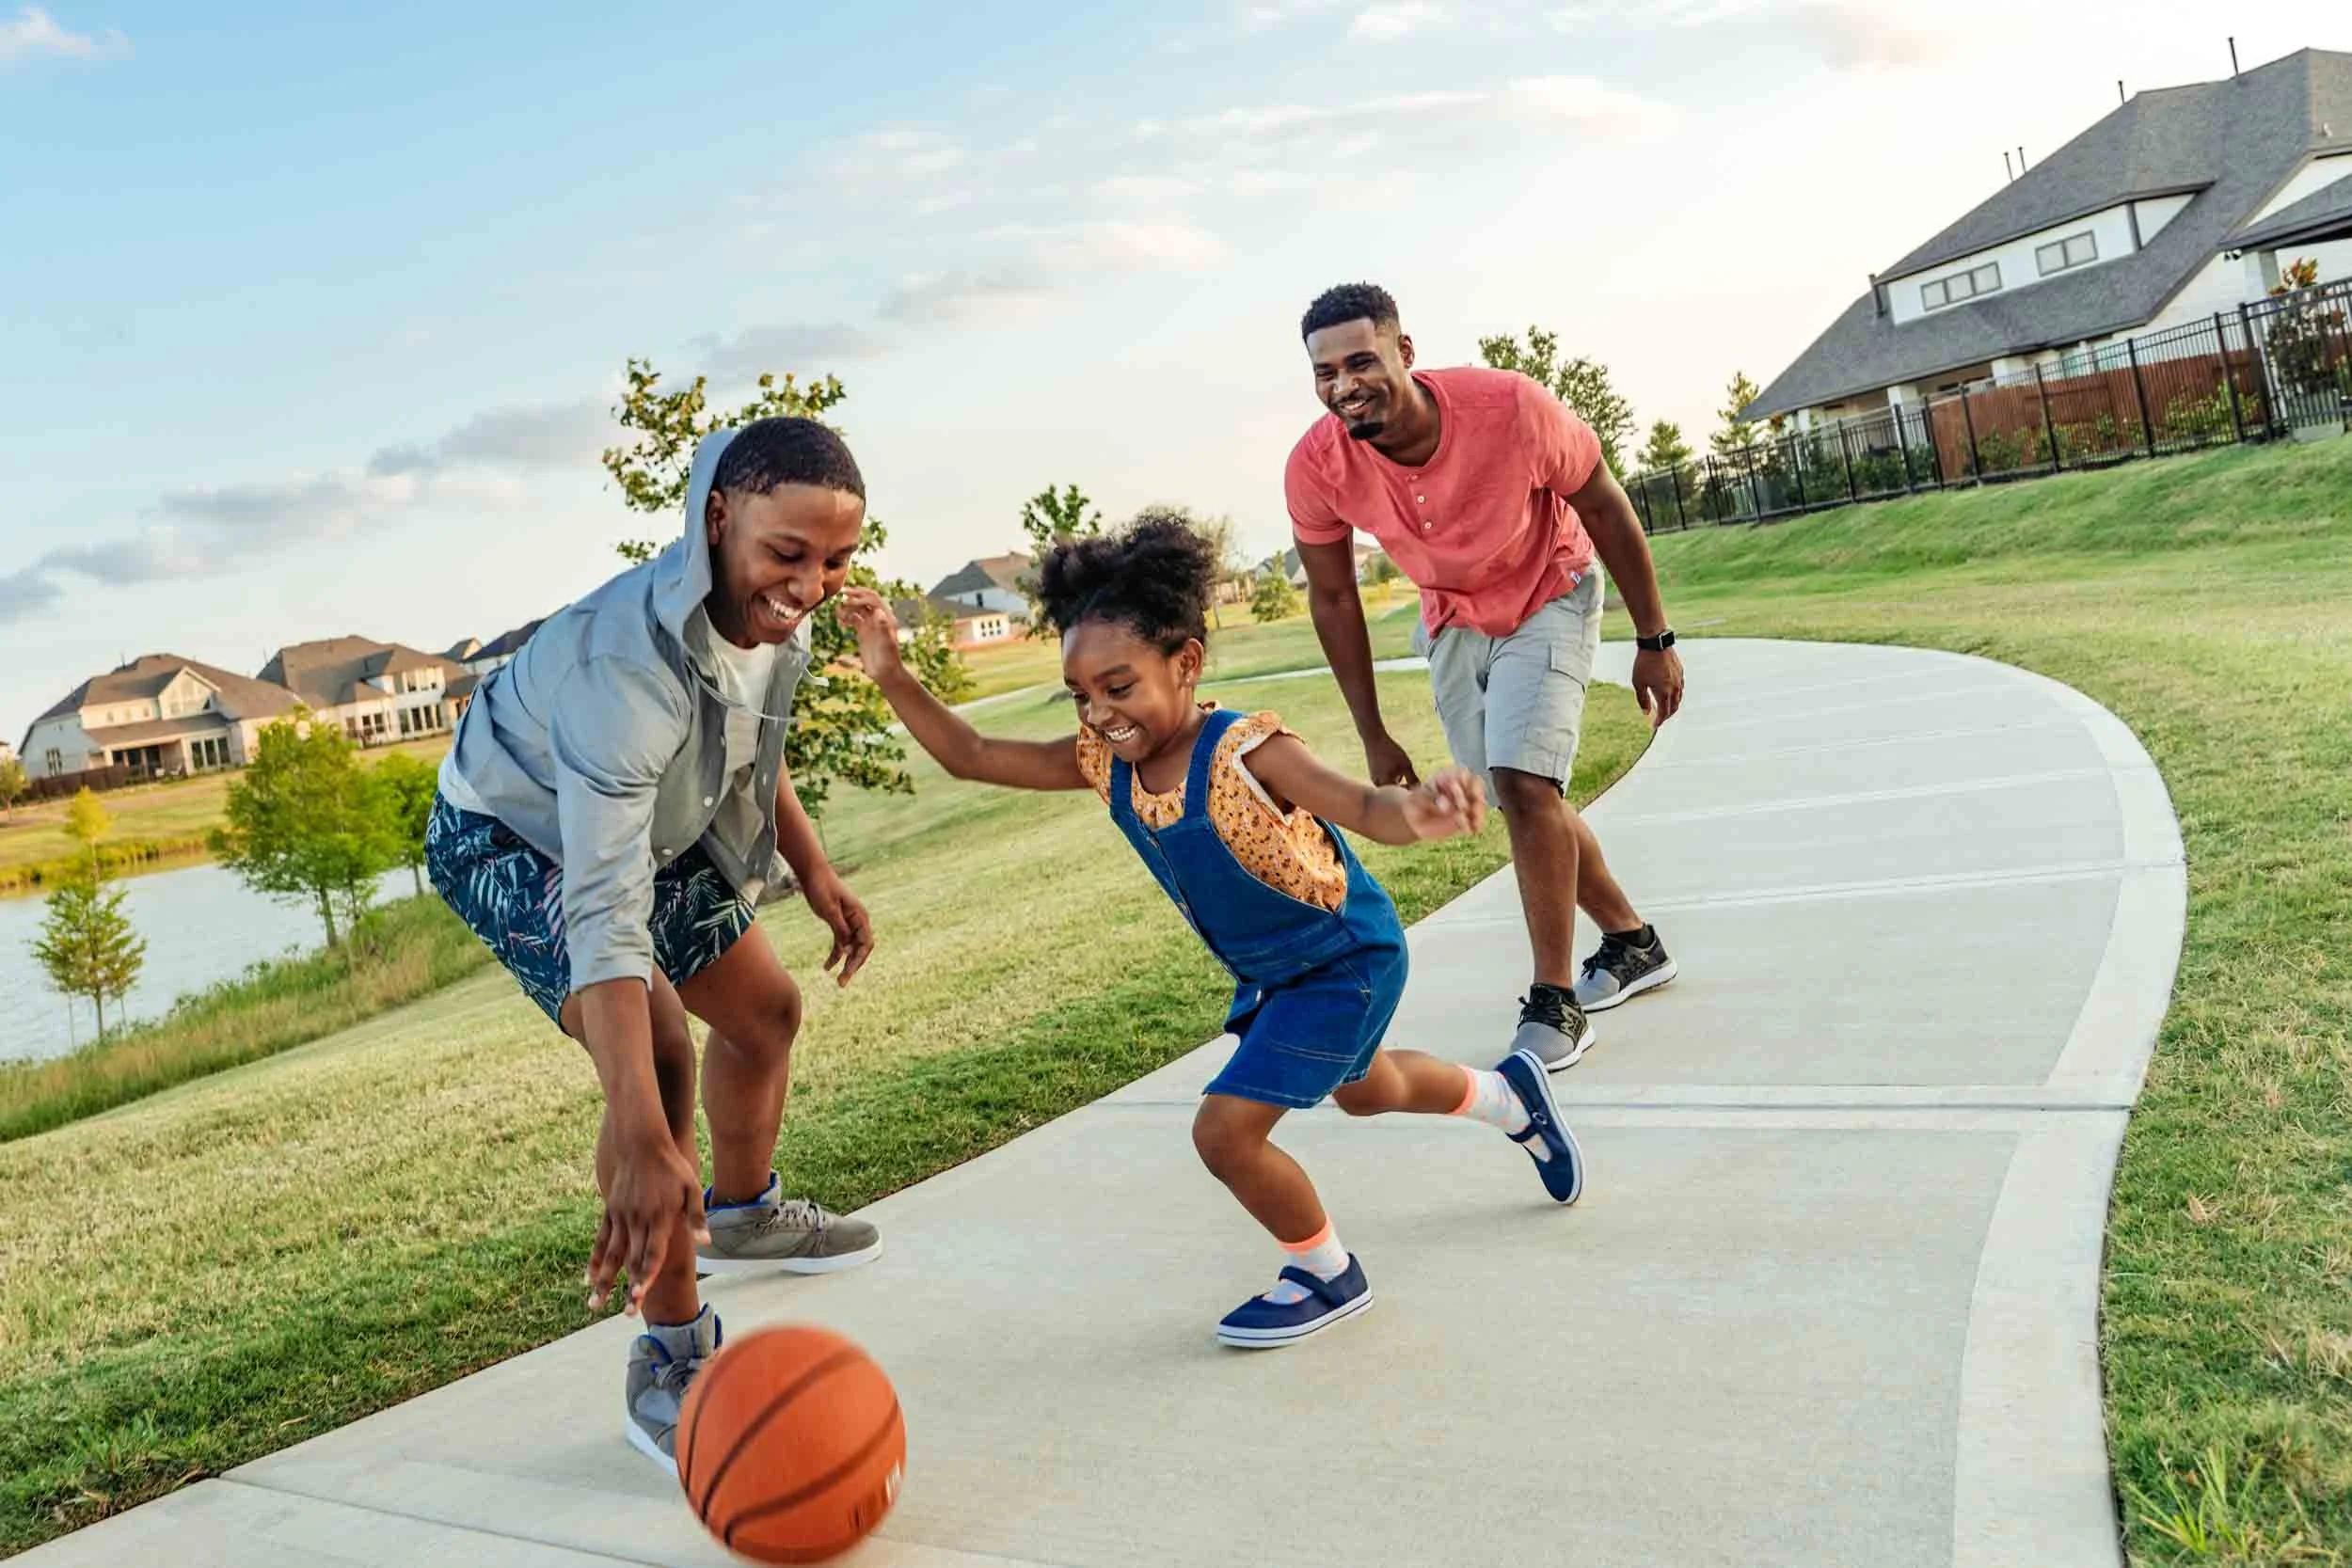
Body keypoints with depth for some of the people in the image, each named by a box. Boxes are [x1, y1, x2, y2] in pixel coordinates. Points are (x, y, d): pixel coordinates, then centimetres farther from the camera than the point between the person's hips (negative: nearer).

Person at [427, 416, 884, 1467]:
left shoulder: (774, 610, -16)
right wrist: (644, 1146, -55)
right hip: (514, 840, -8)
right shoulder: (629, 661, -42)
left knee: (764, 1011, 18)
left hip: (650, 828, 8)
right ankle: (670, 1364, -11)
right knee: (658, 1060, -27)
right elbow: (606, 911, -48)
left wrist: (812, 873, 6)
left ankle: (741, 1217, 46)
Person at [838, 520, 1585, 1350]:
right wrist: (893, 674, -26)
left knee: (1226, 1131, -14)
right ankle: (1508, 1094, 59)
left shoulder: (1245, 751, -35)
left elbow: (1361, 806, -50)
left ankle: (1329, 1276, 14)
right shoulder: (1104, 761, -15)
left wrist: (1413, 810, -73)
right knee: (1363, 1090, 31)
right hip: (1269, 971, 8)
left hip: (1346, 960, -8)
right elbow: (971, 756, -11)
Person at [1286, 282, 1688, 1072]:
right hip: (1452, 617, 4)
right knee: (1525, 796, 13)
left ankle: (1554, 1004, -8)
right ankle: (1632, 945, 36)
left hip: (1549, 599, -4)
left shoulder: (1510, 406, -34)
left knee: (1522, 779, -21)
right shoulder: (1316, 465, -26)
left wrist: (1653, 640, -10)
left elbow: (1604, 508, -16)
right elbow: (1332, 598, -9)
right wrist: (1373, 735, -5)